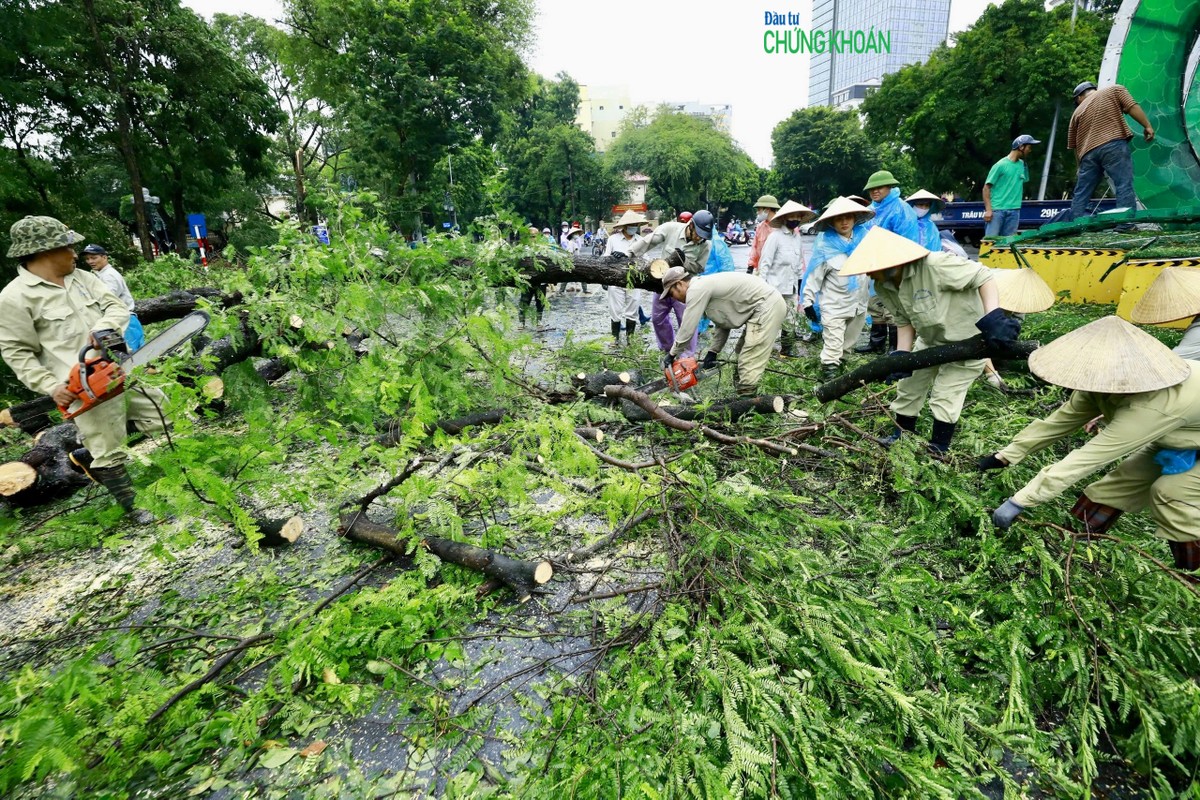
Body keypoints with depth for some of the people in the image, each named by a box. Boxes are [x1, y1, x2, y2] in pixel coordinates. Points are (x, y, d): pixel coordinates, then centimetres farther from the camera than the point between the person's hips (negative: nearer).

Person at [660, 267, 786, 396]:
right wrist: (712, 352, 16)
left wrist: (671, 354, 1)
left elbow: (687, 329, -10)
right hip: (768, 304, 11)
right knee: (743, 353, 17)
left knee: (749, 362, -11)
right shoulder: (705, 288, 19)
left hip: (767, 306, -11)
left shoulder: (695, 290, -11)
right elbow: (723, 323, 21)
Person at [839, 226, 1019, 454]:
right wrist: (901, 355, -14)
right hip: (930, 341, 7)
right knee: (908, 387, 14)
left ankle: (937, 450, 13)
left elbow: (983, 276, -29)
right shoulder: (884, 287, -12)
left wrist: (993, 318, -39)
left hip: (966, 341, -7)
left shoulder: (934, 266, -35)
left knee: (944, 397, -5)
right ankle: (901, 435, 34)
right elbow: (904, 321, -4)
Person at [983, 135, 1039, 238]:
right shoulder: (1001, 165, -5)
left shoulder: (1022, 165, 15)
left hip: (1014, 211, 6)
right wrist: (988, 210, -15)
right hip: (997, 210, -6)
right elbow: (986, 188, -8)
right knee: (991, 239, -9)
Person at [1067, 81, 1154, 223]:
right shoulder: (1114, 89, 17)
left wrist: (1081, 165, 29)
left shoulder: (1078, 111, 24)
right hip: (1114, 145, -3)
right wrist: (1147, 126, 5)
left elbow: (1074, 145, 21)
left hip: (1088, 152, 3)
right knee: (1124, 185, -8)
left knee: (1080, 194, 5)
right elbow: (1132, 106, 0)